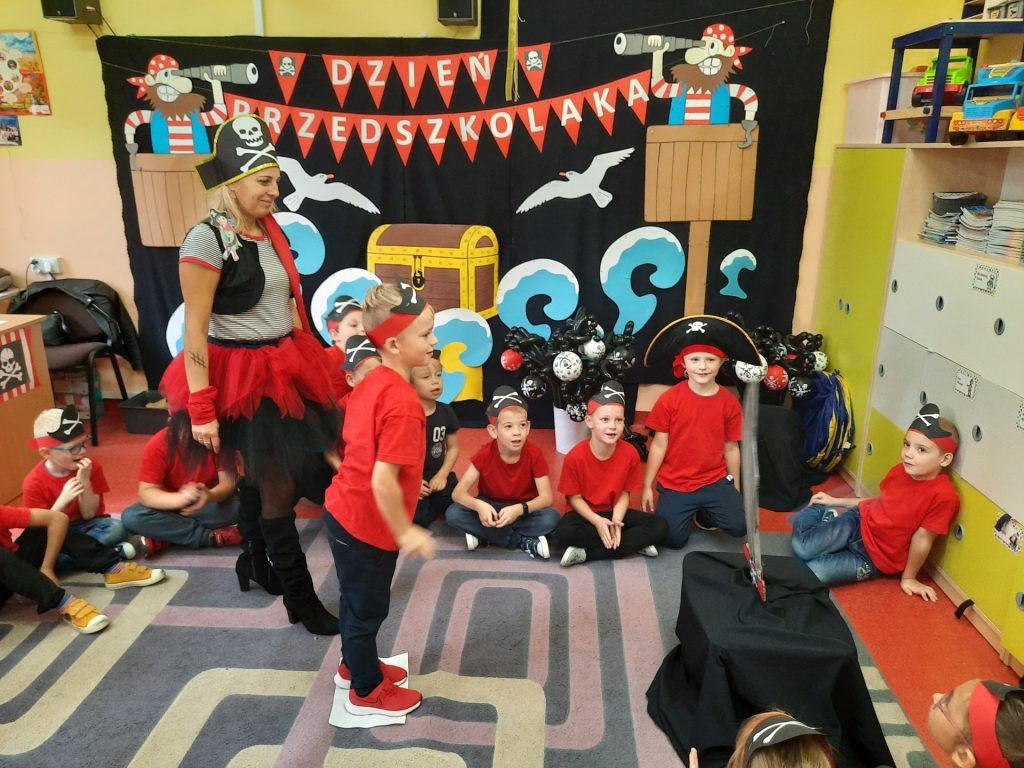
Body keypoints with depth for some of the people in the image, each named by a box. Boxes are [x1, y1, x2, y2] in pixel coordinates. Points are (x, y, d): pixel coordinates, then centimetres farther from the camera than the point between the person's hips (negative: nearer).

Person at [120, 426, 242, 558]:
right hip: (173, 505, 0)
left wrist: (210, 496, -44)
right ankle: (211, 537, -26)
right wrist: (180, 498, -46)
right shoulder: (158, 445, -22)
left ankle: (166, 537, -22)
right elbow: (145, 493, -26)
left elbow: (229, 482, -20)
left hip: (209, 502, 0)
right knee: (131, 517, -28)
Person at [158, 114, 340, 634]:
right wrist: (201, 408, -20)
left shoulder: (271, 231, 7)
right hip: (241, 376, -7)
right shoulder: (207, 239, -17)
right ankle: (299, 598, 17)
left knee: (262, 474, 19)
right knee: (277, 484, 2)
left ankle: (255, 560, 43)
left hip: (284, 368, 7)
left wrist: (307, 362, 17)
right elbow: (194, 331, -18)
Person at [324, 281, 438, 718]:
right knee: (368, 608, 13)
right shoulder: (402, 403, -29)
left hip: (343, 511, 9)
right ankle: (367, 692, 34)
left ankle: (354, 666, 49)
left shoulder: (372, 382, -1)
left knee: (355, 599, 27)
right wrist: (406, 533, -18)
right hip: (368, 525, -9)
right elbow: (383, 481, -31)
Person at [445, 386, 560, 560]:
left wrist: (519, 509, -42)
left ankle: (485, 535, -21)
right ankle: (525, 542, -23)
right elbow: (458, 492, -22)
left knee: (551, 517, -31)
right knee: (453, 514, -27)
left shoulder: (534, 454, -21)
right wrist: (479, 505, -44)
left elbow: (546, 497, -23)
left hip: (524, 508, -1)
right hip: (491, 506, 1)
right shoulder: (485, 454, -20)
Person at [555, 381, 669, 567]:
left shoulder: (630, 454, -13)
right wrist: (597, 522, -25)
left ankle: (586, 553, -22)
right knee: (564, 532, -35)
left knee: (660, 527, -18)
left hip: (614, 512, 3)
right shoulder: (575, 456, -20)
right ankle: (635, 543, -21)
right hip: (585, 514, -3)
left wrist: (616, 521, -23)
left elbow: (624, 493, -5)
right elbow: (574, 497, -12)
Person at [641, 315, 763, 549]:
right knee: (674, 539, -8)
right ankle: (688, 510, 25)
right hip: (674, 484, -1)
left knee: (739, 526, -16)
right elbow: (659, 446, -5)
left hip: (715, 481, 1)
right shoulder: (669, 400, -10)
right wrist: (647, 486, -3)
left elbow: (731, 448, 4)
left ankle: (705, 513, 17)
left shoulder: (729, 402, -5)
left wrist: (735, 488, 9)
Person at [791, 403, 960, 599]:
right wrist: (836, 501, 15)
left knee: (810, 570, -21)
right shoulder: (900, 471, -5)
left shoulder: (943, 495, -26)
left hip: (874, 557, -5)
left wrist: (908, 578, -6)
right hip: (859, 520, 5)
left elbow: (922, 539, -17)